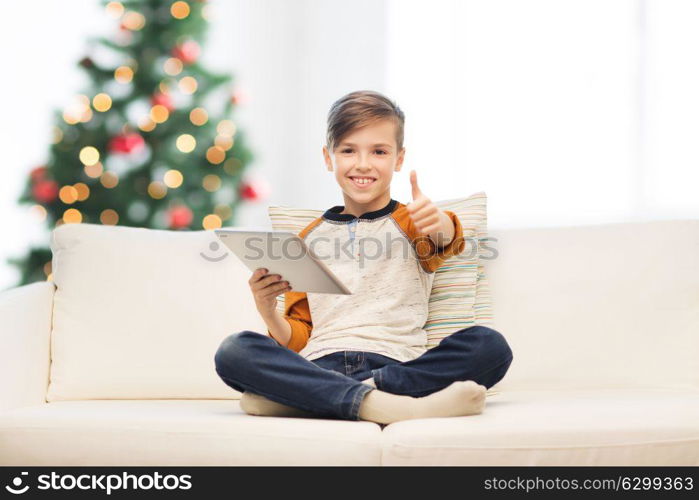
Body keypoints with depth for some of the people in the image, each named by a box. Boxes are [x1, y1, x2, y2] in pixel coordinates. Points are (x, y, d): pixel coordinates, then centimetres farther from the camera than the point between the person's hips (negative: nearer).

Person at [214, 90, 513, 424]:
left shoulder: (409, 222, 15)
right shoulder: (311, 239, 21)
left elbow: (445, 240, -11)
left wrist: (440, 224, -36)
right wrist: (268, 311, -5)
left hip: (396, 365, -1)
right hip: (320, 367, 1)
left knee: (489, 345, -28)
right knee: (233, 351, -25)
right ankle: (376, 404, -39)